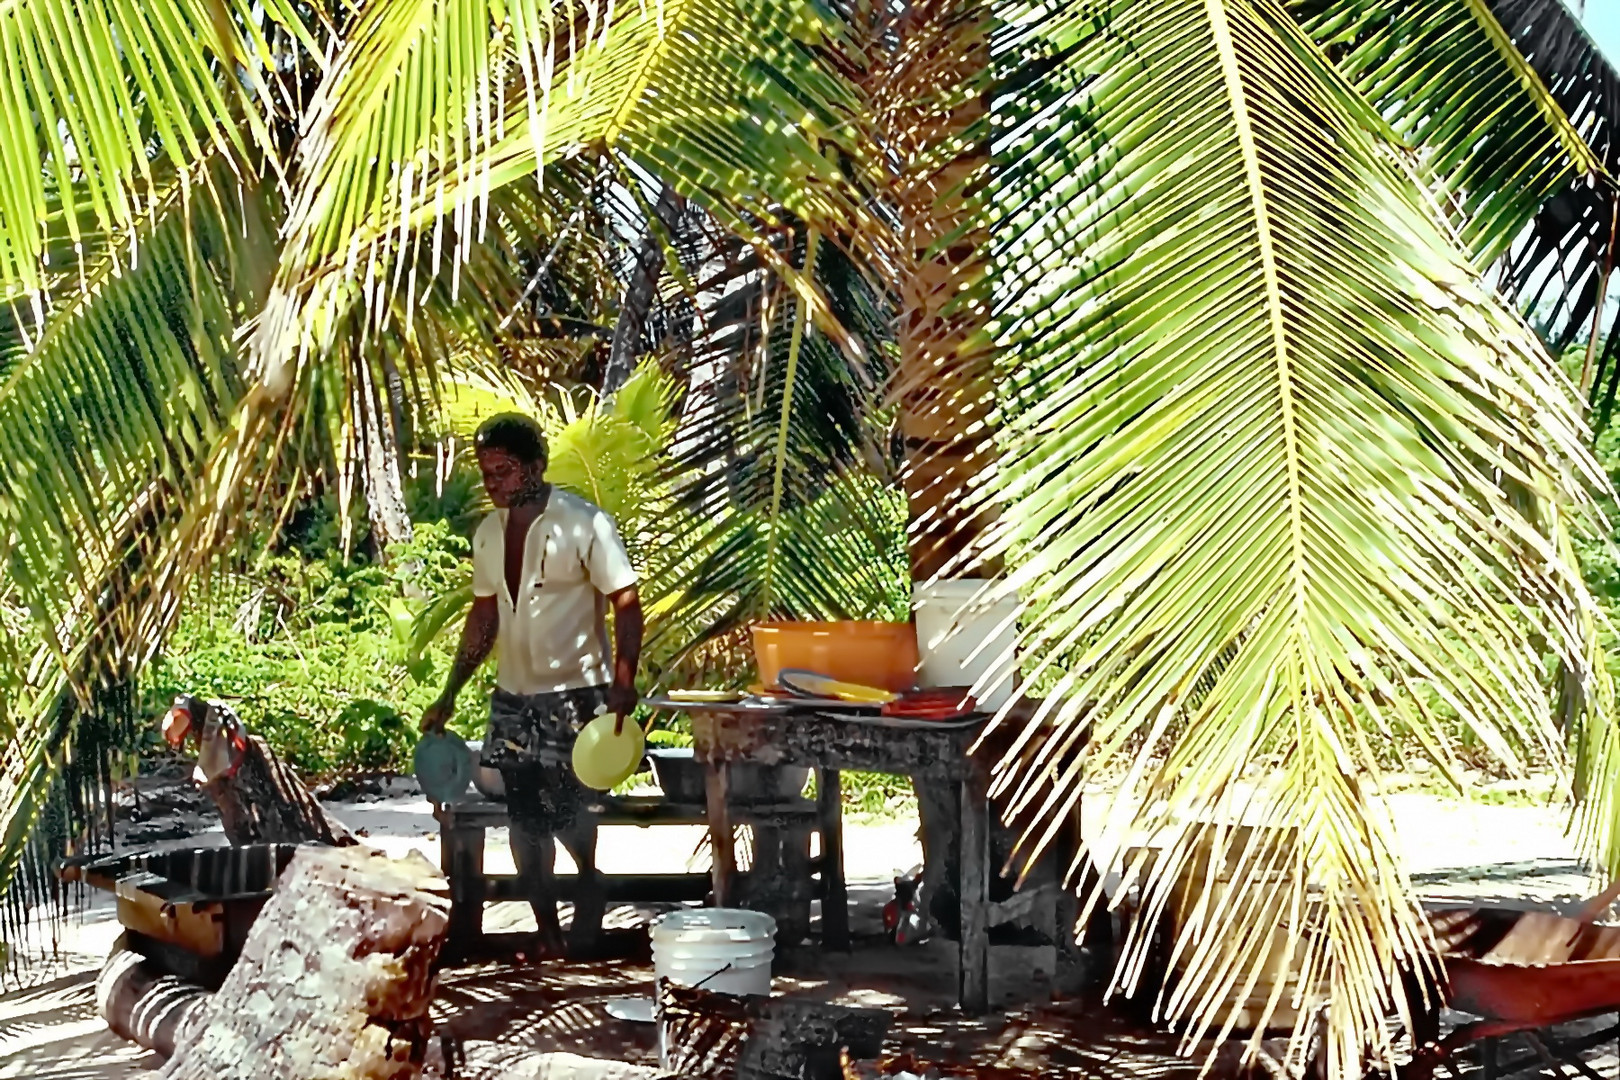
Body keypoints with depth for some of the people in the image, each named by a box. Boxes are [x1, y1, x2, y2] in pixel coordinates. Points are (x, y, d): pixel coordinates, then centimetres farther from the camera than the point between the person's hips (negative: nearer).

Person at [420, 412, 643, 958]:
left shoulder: (584, 524, -9)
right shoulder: (488, 534, 10)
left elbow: (626, 604, -11)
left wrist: (623, 683, -24)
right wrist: (450, 694, 15)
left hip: (575, 696, -6)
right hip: (512, 698, 6)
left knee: (575, 821, -6)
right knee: (523, 821, 6)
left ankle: (584, 942, 11)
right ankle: (549, 942, 17)